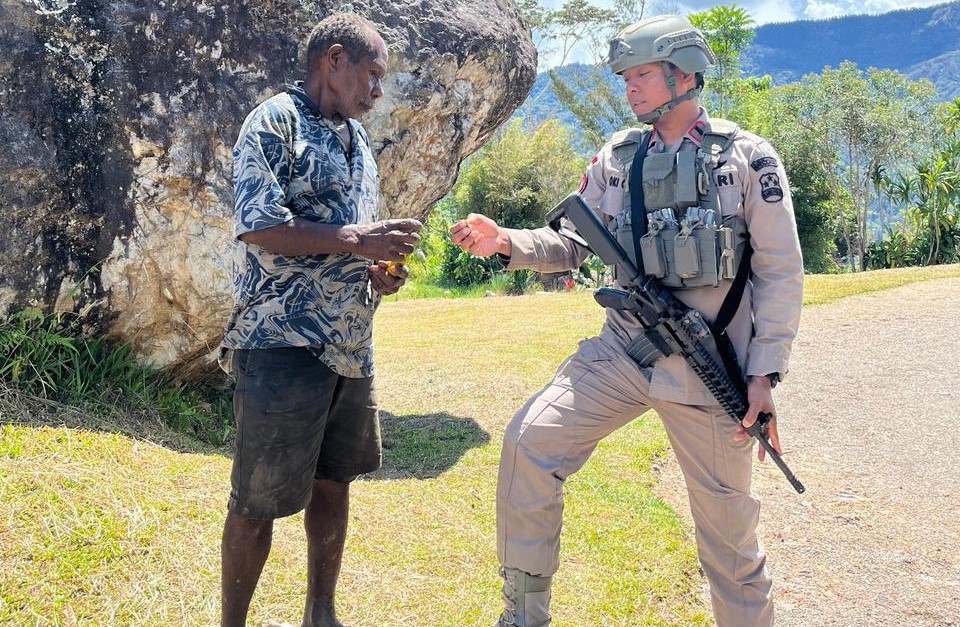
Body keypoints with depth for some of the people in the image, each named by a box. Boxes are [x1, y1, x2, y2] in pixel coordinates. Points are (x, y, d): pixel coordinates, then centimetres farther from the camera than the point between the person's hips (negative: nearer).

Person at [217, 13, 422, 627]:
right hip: (285, 342, -8)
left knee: (333, 484, 16)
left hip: (352, 345, 8)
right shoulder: (276, 121, -8)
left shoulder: (357, 137, 17)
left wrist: (379, 269, 4)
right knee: (258, 500, 0)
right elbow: (258, 227, -19)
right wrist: (358, 241, -19)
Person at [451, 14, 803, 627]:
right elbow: (570, 245, 11)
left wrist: (764, 374, -10)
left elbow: (781, 273, -3)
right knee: (531, 440, -12)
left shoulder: (749, 158, -3)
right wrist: (505, 242, -9)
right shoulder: (617, 159, 8)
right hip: (622, 349, 3)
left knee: (728, 524, 5)